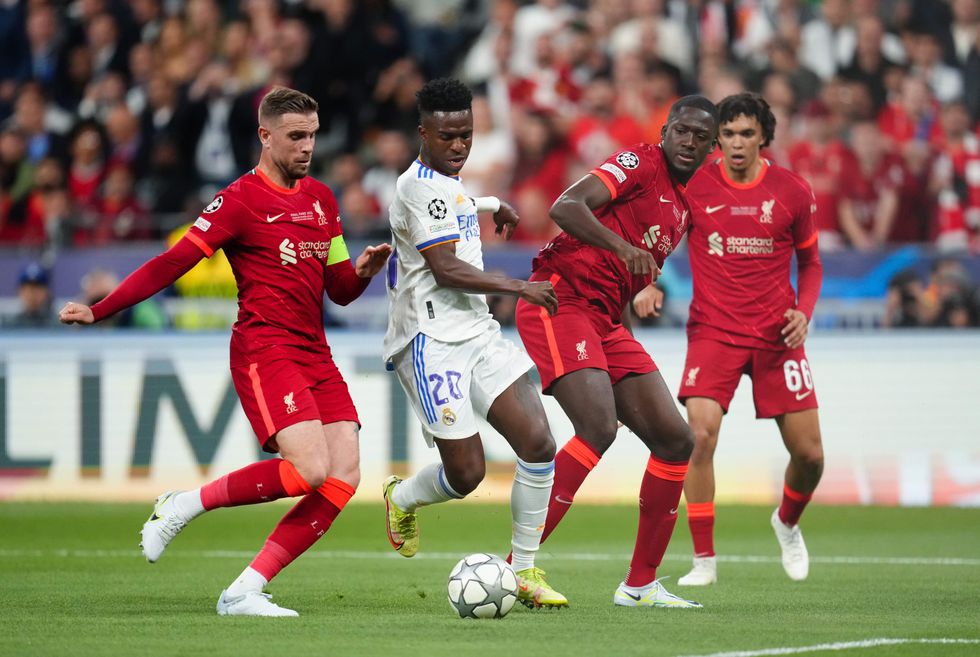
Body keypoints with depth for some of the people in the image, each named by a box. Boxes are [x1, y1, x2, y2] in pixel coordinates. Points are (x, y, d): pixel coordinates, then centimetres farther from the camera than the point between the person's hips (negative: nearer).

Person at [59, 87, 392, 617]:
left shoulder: (321, 200, 16)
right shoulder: (241, 199, -6)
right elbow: (172, 263, -8)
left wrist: (363, 271, -2)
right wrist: (99, 311, -15)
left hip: (315, 355, 7)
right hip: (265, 351, -7)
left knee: (344, 477, -8)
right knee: (310, 470, -23)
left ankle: (244, 592, -7)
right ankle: (185, 505, -2)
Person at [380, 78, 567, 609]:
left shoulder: (445, 183, 17)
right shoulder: (420, 186, -13)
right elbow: (446, 268, -19)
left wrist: (492, 206, 57)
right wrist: (519, 288, -19)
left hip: (476, 331, 9)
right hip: (433, 341, -9)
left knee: (537, 442, -8)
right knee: (466, 472, -8)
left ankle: (525, 571, 1)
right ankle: (402, 500, 27)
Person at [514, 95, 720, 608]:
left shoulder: (682, 205, 20)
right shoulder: (640, 163, -7)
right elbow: (566, 207, -22)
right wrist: (623, 247, -35)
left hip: (604, 322, 9)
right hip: (560, 301, -9)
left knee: (675, 440, 3)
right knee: (599, 427, -26)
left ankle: (640, 585, 9)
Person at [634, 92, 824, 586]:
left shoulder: (792, 191, -1)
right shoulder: (694, 185, -4)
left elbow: (810, 262, 12)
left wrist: (804, 311, -4)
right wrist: (645, 285, -11)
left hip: (777, 336, 1)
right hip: (713, 331, -1)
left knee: (809, 453, 0)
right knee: (700, 435, -21)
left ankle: (787, 523, 35)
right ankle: (704, 559, -9)